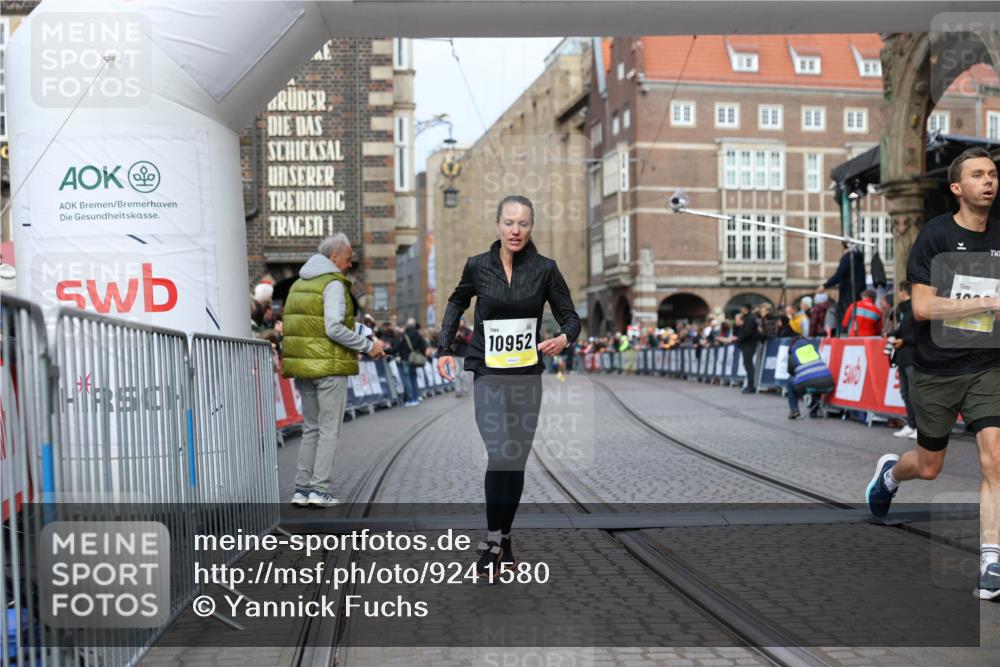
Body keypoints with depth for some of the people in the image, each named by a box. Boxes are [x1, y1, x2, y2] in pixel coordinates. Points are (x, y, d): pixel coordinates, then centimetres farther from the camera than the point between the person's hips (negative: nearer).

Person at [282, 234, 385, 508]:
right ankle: (319, 489, -2)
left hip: (302, 367, 8)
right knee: (329, 429, 0)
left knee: (310, 428, 14)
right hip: (330, 367, -8)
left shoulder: (299, 284, 16)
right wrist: (368, 346, -13)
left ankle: (301, 489, 13)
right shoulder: (333, 283, -10)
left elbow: (292, 328, 16)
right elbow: (334, 328, -20)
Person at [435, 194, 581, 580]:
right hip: (488, 374, -1)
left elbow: (571, 317, 2)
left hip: (527, 375, 2)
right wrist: (445, 348, 9)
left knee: (517, 461, 7)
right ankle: (493, 538, 0)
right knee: (499, 455, -15)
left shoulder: (545, 269, -2)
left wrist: (564, 338, -21)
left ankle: (504, 540, 22)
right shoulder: (478, 266, -2)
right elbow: (457, 302, 17)